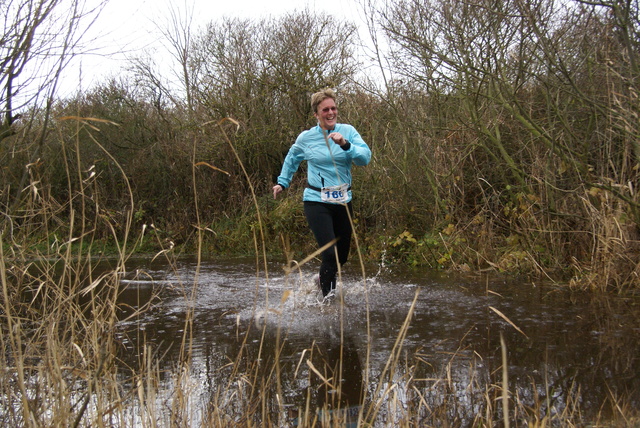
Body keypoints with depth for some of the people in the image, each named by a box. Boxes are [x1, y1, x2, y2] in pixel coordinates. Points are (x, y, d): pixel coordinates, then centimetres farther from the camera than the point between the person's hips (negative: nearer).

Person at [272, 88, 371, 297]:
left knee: (342, 256, 14)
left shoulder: (348, 131, 0)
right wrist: (282, 182, 22)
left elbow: (365, 157, -13)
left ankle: (322, 281, 42)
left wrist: (345, 145, -27)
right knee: (330, 253, -17)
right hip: (317, 201, -3)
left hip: (343, 201, 3)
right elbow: (292, 159, 20)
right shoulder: (306, 138, -1)